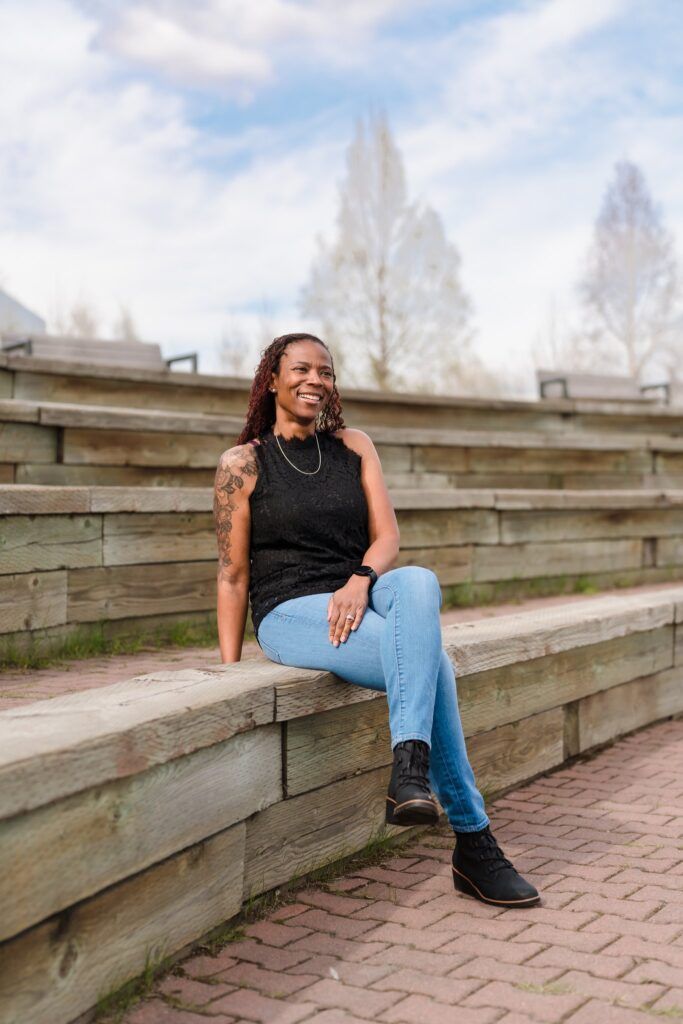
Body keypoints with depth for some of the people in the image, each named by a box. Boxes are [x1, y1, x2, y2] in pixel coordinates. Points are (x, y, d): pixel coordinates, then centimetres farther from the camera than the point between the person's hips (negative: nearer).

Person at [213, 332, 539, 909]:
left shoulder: (354, 448, 14)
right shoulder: (243, 464, 3)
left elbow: (387, 536, 5)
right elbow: (233, 575, 3)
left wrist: (361, 581, -18)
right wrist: (230, 676, -3)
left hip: (358, 601, 4)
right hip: (290, 613, -3)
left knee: (418, 581, -35)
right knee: (431, 661, -29)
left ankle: (410, 768, -39)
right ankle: (473, 843, -21)